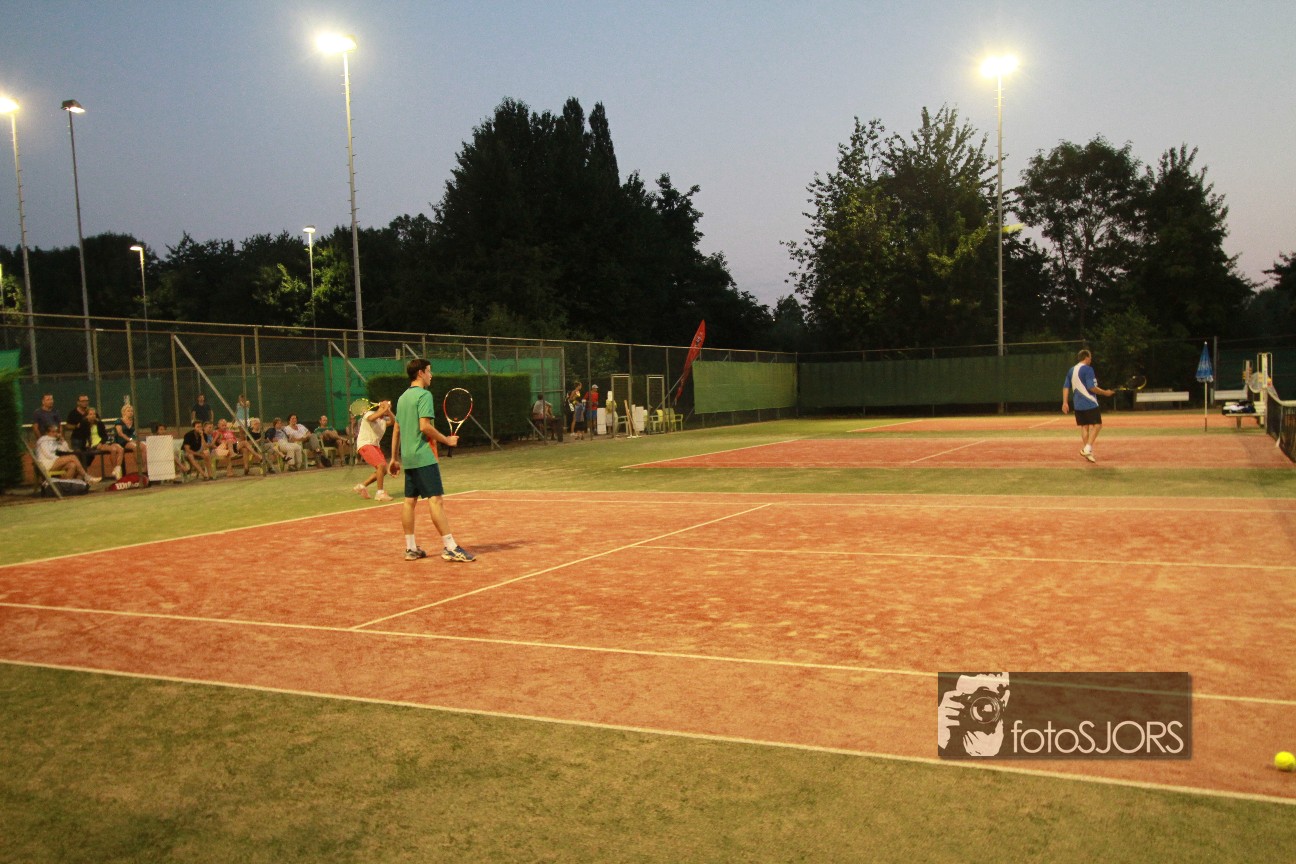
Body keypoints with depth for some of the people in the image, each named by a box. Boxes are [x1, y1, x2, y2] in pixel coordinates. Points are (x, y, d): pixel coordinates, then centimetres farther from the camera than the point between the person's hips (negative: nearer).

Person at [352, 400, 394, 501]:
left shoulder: (385, 419, 10)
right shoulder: (369, 413, -6)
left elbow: (394, 421, -12)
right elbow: (371, 418, -32)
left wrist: (388, 411, -26)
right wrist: (383, 410, -36)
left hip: (376, 445, 8)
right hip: (365, 444, -8)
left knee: (383, 470, 4)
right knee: (381, 465, -23)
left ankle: (362, 486, 18)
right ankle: (380, 493, -16)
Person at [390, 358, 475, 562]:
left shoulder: (403, 397, 16)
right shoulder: (424, 395, -10)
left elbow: (396, 429, 18)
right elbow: (425, 426, -20)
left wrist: (395, 458, 22)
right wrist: (447, 440, -9)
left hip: (408, 457, 9)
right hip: (424, 456, -9)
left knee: (410, 500, 9)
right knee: (435, 499, -11)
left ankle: (411, 548, 14)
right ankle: (450, 548, -12)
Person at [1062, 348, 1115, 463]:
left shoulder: (1071, 370, 12)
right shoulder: (1087, 369, -11)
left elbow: (1066, 387, 11)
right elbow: (1092, 387, -18)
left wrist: (1065, 402, 11)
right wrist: (1105, 392, -5)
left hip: (1078, 405, 7)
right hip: (1090, 404, -7)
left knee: (1084, 427, 10)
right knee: (1097, 425, -1)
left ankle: (1087, 451, 9)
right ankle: (1088, 449, -14)